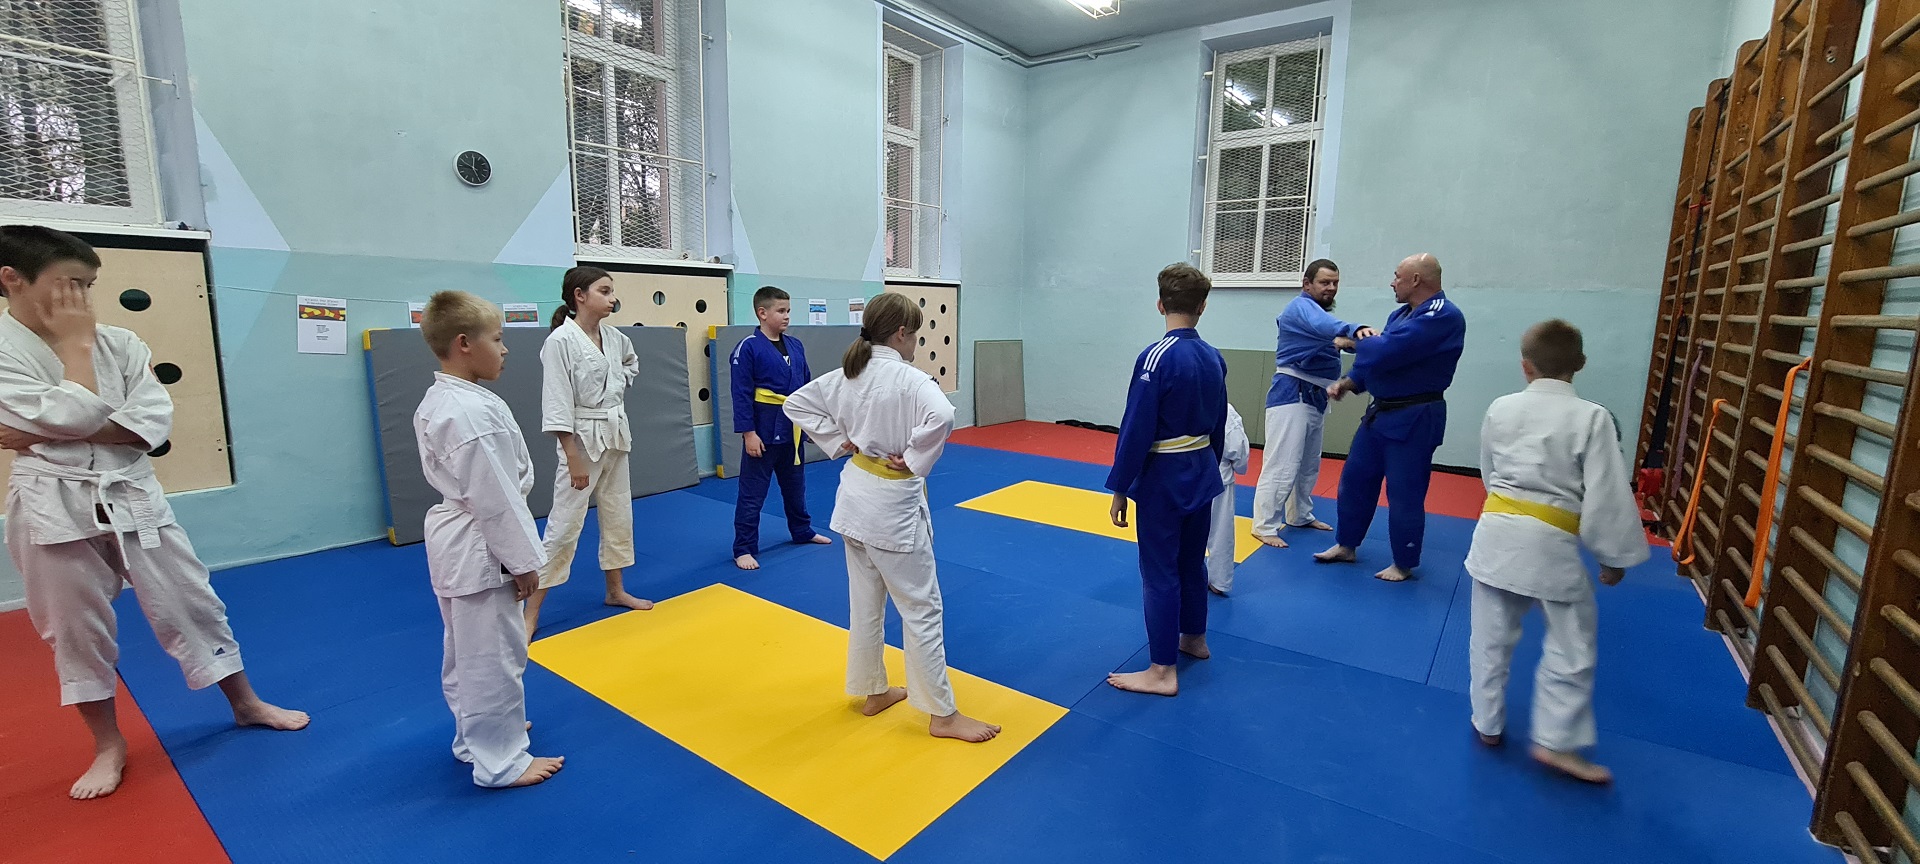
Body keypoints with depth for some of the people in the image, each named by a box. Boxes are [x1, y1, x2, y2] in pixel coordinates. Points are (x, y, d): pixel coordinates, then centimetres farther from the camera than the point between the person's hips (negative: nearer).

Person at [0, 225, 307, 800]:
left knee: (192, 603, 9)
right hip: (55, 509, -2)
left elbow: (153, 422, -9)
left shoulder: (120, 343, 1)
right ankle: (108, 746, 28)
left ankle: (247, 704, 25)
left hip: (132, 497, 2)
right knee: (76, 630, 10)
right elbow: (74, 417, -21)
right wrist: (74, 344, -12)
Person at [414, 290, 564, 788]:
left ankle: (475, 735, 40)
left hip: (454, 540, 11)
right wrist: (523, 560, -16)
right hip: (480, 547, -11)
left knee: (465, 651, 23)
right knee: (494, 656, 2)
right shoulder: (473, 411, -25)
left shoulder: (436, 401, 7)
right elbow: (495, 497, -24)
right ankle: (501, 761, 16)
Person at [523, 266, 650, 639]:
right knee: (564, 524, -4)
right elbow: (557, 405, -18)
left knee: (619, 516, 15)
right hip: (583, 440, -7)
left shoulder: (614, 336, 4)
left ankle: (616, 591, 32)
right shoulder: (561, 340, -16)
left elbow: (631, 363, 29)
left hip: (617, 436, 7)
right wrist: (574, 458, -19)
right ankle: (531, 612, 10)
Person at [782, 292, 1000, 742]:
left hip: (856, 494, 8)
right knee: (922, 607, 4)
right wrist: (914, 460, -23)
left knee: (866, 601, 19)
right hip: (893, 504, -8)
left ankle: (873, 691, 36)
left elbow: (795, 403, 10)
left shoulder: (847, 374, 3)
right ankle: (943, 715, 17)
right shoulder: (910, 379, -20)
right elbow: (942, 417, -39)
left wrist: (839, 442, 4)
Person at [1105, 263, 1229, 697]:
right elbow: (1218, 426, 11)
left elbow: (1136, 431, -20)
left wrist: (1120, 489, -12)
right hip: (1202, 473, 8)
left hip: (1163, 478, -8)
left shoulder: (1155, 358, -20)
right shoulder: (1214, 358, 3)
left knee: (1160, 571, 2)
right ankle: (1194, 637, 41)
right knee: (1192, 560, 22)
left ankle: (1162, 670, 11)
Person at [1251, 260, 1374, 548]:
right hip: (1291, 394, -10)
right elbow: (1325, 327, -35)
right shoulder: (1301, 307, -11)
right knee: (1282, 465, -12)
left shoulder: (1319, 311, 20)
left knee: (1308, 464, 19)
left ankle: (1299, 516, 33)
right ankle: (1265, 526, -5)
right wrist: (1356, 330, -53)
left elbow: (1336, 339, 7)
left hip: (1316, 396, 10)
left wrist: (1348, 340, -17)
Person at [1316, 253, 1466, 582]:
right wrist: (1347, 383, -3)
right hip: (1381, 411, 9)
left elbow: (1387, 351, -29)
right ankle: (1346, 545, 29)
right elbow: (1374, 359, 13)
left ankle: (1403, 565, 18)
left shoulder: (1444, 316, -19)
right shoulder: (1402, 314, 11)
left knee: (1404, 493, 1)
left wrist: (1354, 342, -9)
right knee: (1355, 478, 14)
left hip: (1414, 419, -9)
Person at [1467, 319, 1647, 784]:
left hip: (1496, 531, 3)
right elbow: (1608, 496, -8)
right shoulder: (1593, 417, -9)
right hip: (1550, 543, -3)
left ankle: (1487, 723, 29)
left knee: (1492, 635, 15)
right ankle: (1555, 742, 19)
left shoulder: (1500, 409, 2)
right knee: (1572, 645, 14)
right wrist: (1616, 556, 3)